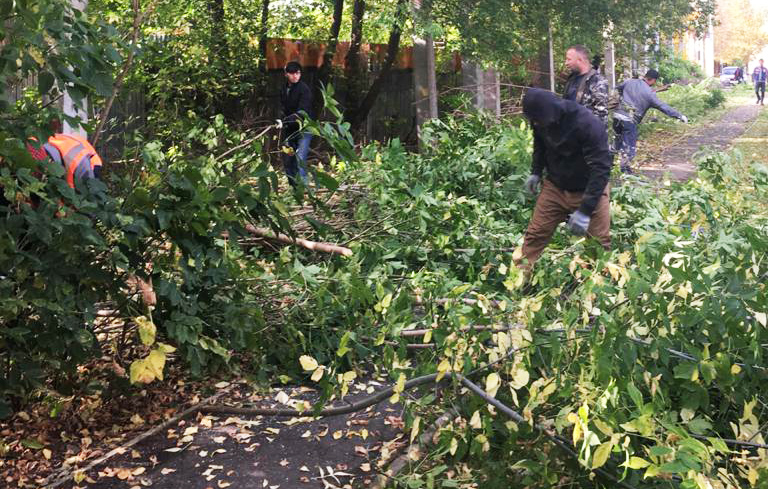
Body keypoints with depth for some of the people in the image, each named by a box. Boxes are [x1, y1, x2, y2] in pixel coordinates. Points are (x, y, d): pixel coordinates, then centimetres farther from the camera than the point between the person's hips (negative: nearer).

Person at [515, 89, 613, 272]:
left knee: (599, 243, 1)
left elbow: (601, 168, -29)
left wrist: (585, 210, -32)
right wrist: (536, 172, 4)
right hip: (555, 186, 4)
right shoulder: (542, 119, -12)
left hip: (589, 190, -4)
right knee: (535, 234, 1)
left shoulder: (589, 124, -30)